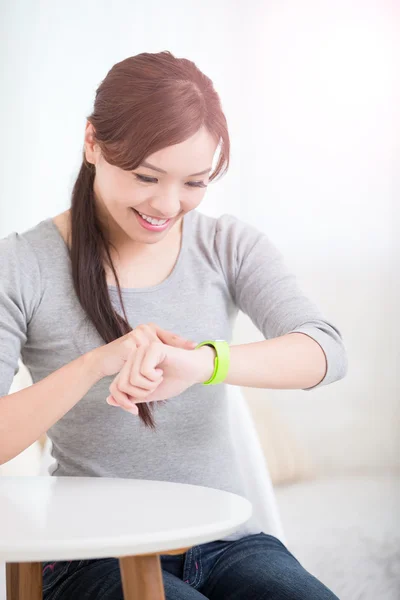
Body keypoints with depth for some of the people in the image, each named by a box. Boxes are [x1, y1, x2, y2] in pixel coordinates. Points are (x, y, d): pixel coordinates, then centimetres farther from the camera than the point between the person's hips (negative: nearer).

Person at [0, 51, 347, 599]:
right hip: (99, 555, -2)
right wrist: (95, 363, -29)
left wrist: (201, 363, -32)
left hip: (228, 541, 3)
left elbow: (327, 352, -13)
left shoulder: (228, 245, 3)